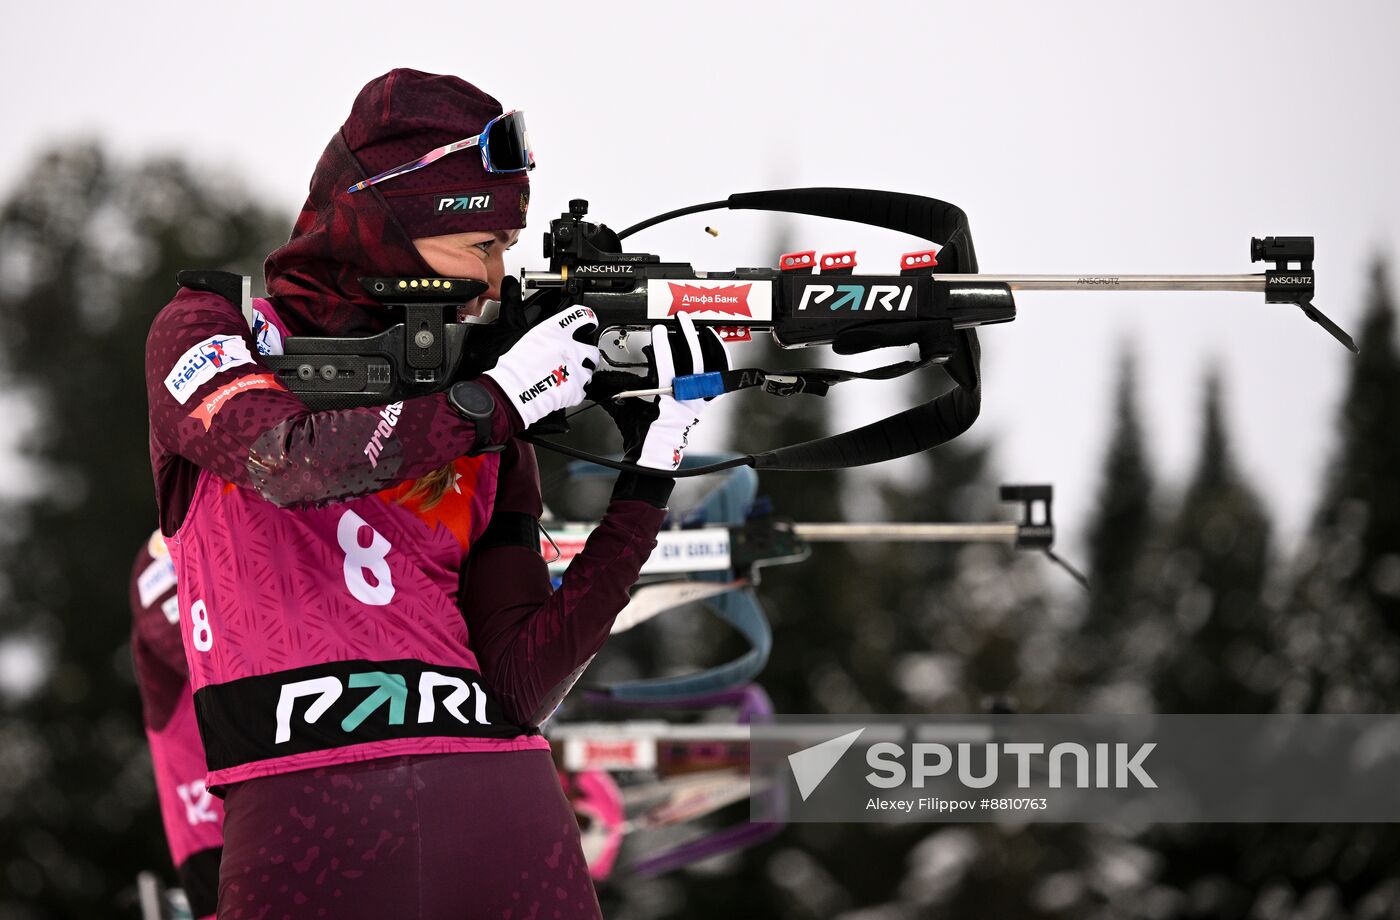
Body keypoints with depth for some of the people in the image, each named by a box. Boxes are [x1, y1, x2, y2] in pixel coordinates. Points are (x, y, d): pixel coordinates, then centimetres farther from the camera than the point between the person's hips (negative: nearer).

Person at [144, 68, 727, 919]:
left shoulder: (490, 441, 18)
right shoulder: (213, 334, 10)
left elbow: (516, 686, 8)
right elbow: (290, 459, -12)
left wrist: (647, 482, 5)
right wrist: (501, 399, -2)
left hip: (502, 796, 4)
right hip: (309, 807, -4)